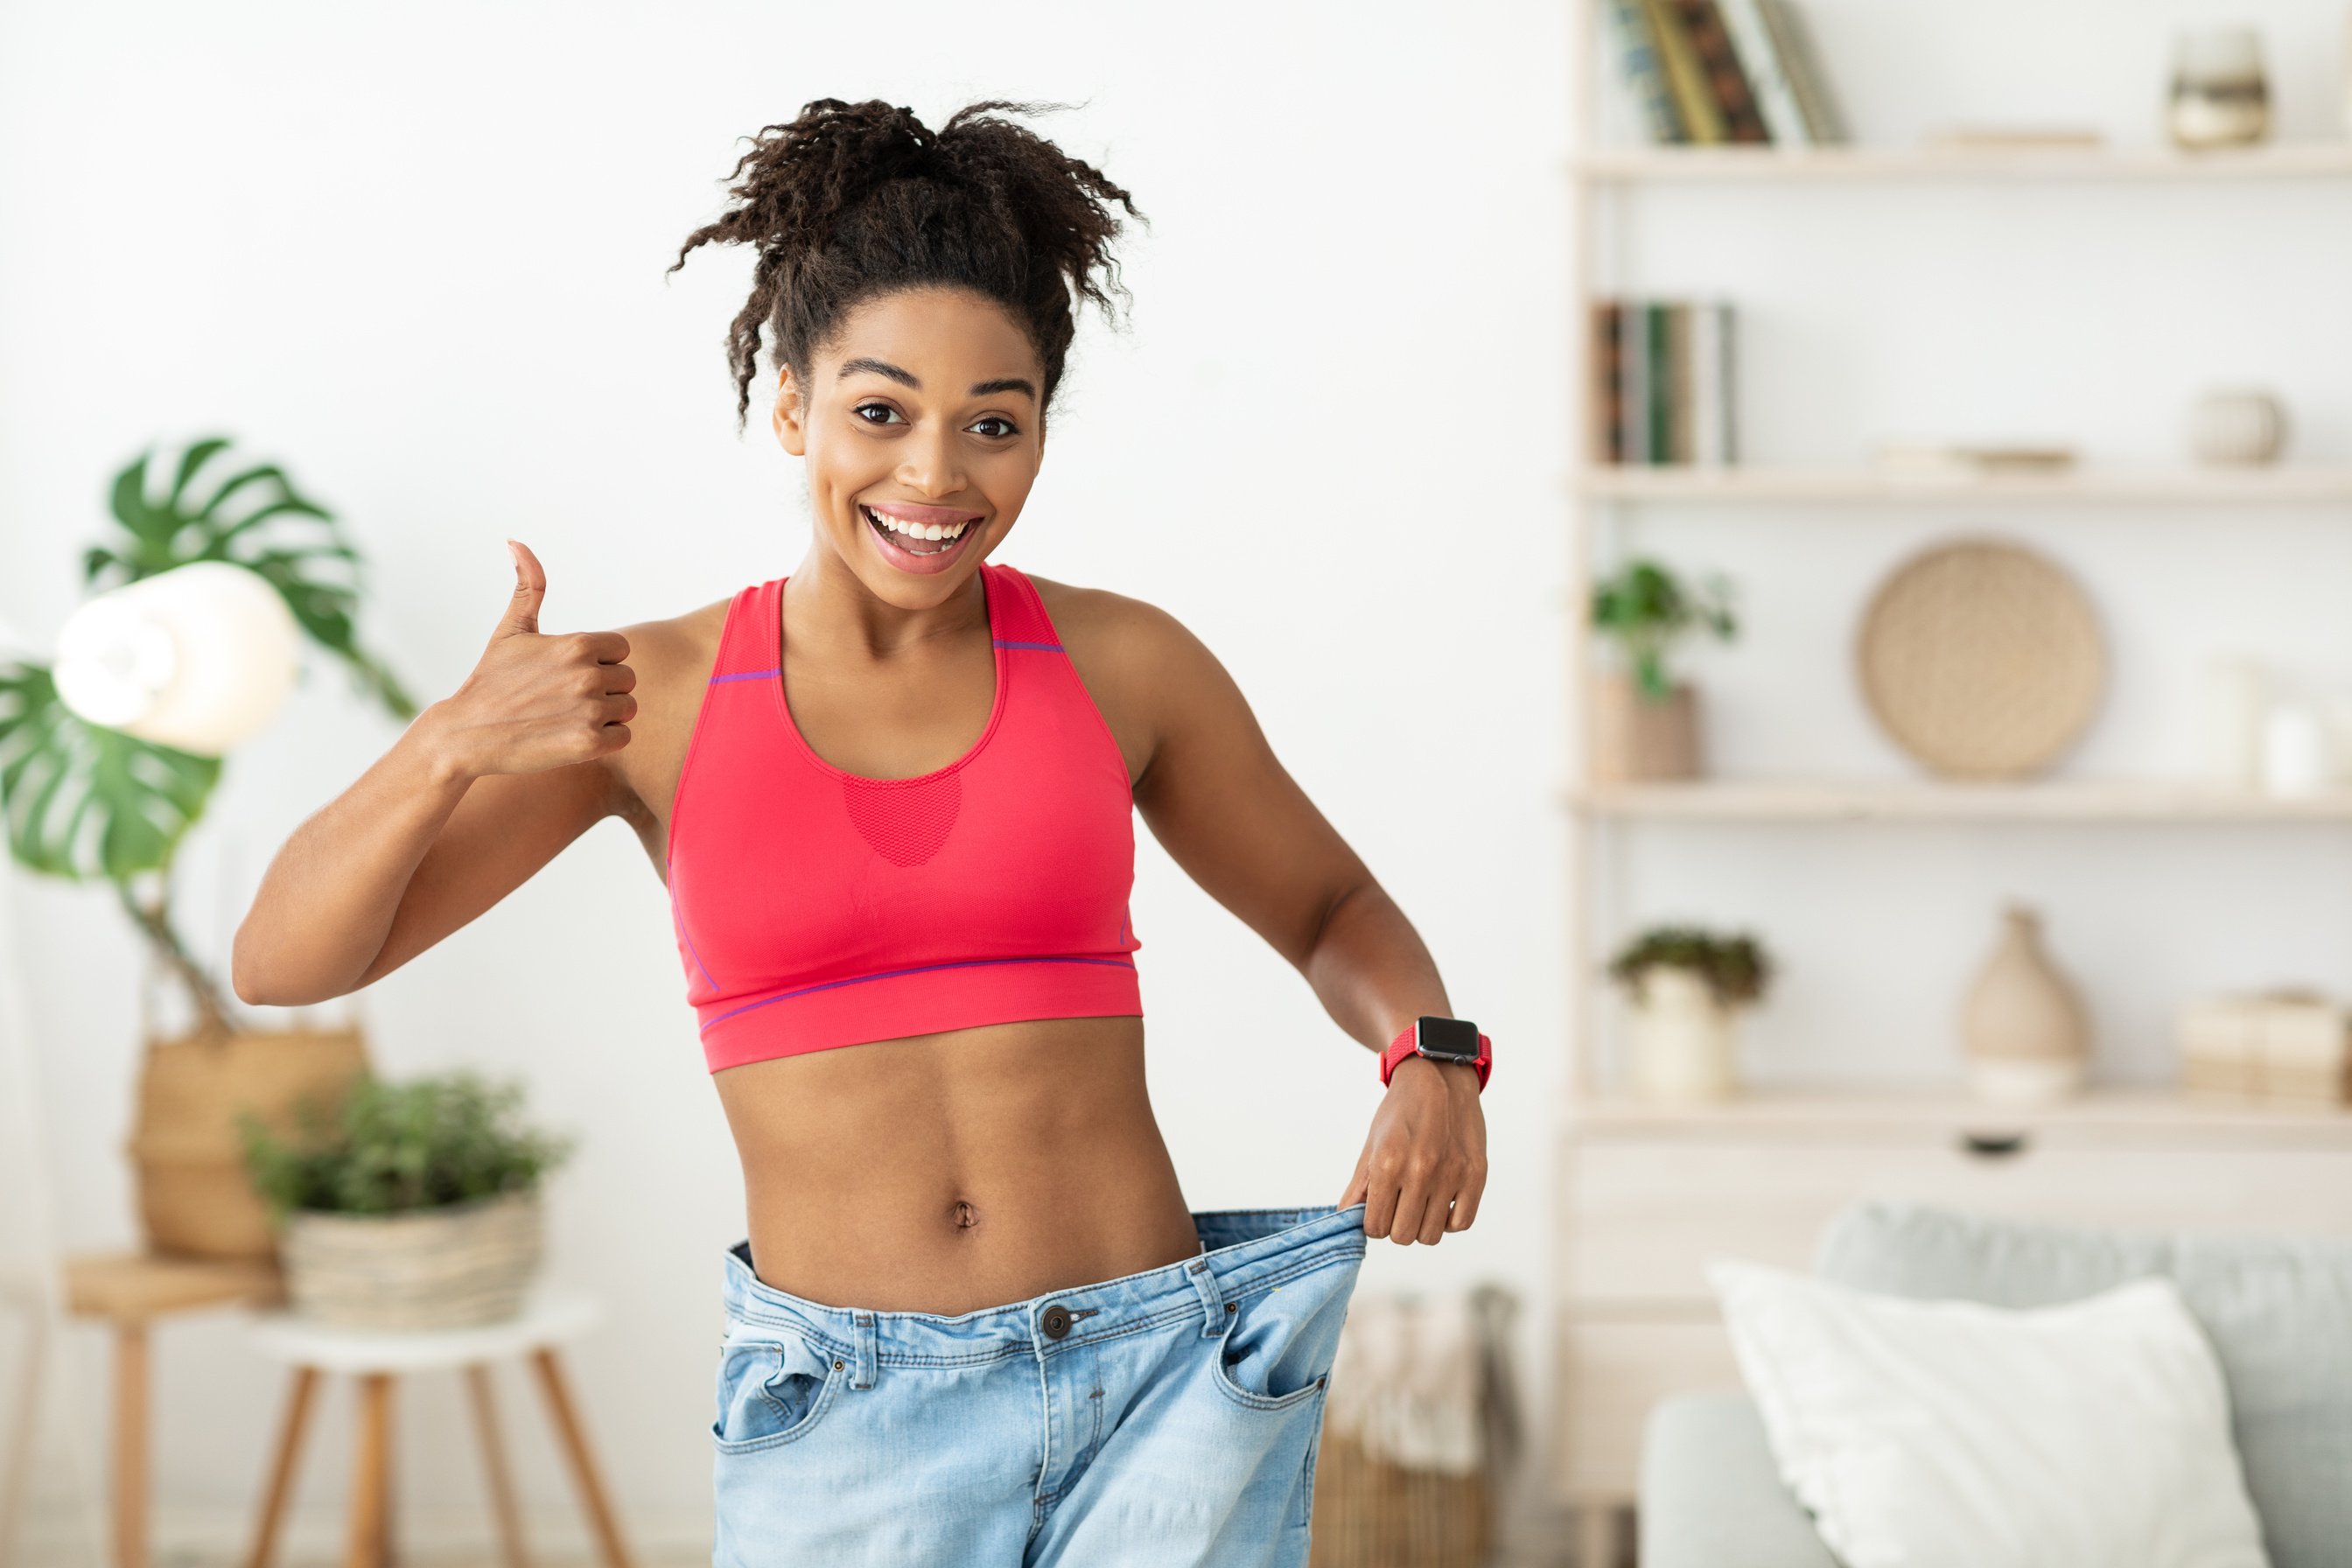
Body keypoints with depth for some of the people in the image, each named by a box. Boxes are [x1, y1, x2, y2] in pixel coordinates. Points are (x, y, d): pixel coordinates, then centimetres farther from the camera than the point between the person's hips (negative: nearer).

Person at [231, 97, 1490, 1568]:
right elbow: (285, 959, -3)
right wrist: (452, 743, -21)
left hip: (1153, 1390, 0)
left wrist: (1430, 1061, -4)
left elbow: (1333, 909, 17)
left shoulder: (1121, 663, 1)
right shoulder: (657, 695, -1)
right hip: (843, 1434, 0)